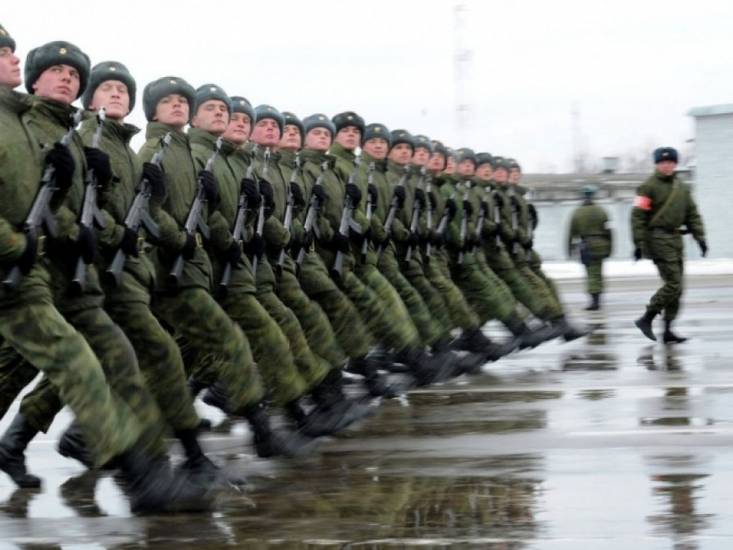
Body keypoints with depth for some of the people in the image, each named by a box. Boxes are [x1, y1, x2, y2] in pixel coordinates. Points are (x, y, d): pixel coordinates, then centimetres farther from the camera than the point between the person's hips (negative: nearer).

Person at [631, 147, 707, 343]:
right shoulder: (648, 187, -6)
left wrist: (700, 237, 7)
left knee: (676, 287, 6)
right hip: (658, 238, -8)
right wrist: (639, 243, -15)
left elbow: (692, 214, 18)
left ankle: (667, 330, 11)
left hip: (676, 238, 8)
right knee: (673, 284, -15)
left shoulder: (682, 188, 15)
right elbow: (638, 216, -10)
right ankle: (646, 319, -6)